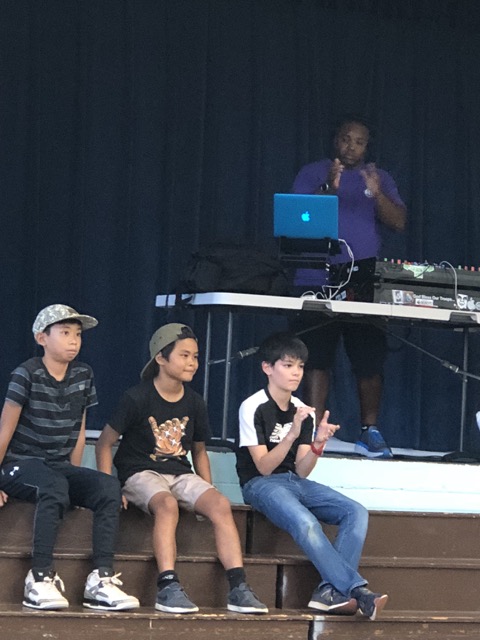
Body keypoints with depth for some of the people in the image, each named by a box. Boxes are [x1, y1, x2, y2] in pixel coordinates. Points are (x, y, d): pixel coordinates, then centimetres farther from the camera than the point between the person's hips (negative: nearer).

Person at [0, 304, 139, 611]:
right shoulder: (28, 374, -9)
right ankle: (41, 578, -35)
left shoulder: (83, 375, 8)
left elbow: (79, 434, 12)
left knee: (109, 485, -21)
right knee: (54, 486, -38)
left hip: (59, 467, 6)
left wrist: (75, 480, 7)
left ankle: (102, 578, -26)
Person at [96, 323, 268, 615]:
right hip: (141, 473, -5)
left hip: (180, 474, 5)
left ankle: (239, 589, -26)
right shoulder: (138, 398, -8)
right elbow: (105, 443, -4)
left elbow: (199, 451, 21)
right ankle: (168, 588, -42)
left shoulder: (195, 403, 9)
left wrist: (208, 491, 8)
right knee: (167, 504, -38)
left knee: (221, 504, -23)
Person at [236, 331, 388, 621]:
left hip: (295, 481, 7)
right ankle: (357, 590, -32)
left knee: (357, 513, -16)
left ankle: (330, 591, -28)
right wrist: (292, 434, -26)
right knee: (306, 522, -36)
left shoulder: (304, 412, 11)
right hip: (261, 485, -7)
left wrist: (318, 444, -15)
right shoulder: (253, 408, -7)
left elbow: (301, 472, 4)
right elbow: (263, 466, -13)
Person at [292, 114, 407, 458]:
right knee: (317, 358, -5)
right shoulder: (313, 174, 8)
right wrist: (328, 188, -19)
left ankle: (370, 431, 5)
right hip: (318, 282, -1)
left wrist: (377, 194, -18)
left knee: (370, 361, -3)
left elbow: (399, 222, 1)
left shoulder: (381, 179, 13)